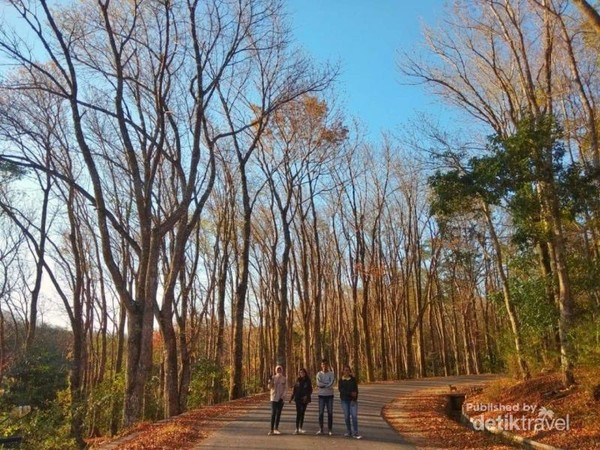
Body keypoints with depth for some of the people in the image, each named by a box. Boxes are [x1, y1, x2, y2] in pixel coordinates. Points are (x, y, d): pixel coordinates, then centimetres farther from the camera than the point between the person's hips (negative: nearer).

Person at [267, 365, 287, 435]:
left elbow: (286, 389, 2)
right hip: (274, 398, -2)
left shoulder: (284, 379, 3)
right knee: (273, 413, -8)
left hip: (281, 398, 2)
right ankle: (272, 429, -7)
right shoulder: (273, 378, 1)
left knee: (278, 413, 6)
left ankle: (276, 429, 16)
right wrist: (270, 381, -22)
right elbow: (270, 387, -4)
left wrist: (282, 397, -10)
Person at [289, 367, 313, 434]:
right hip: (298, 399, -1)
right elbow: (294, 390, 6)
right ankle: (297, 429, -7)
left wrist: (307, 396, -12)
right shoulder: (298, 380, 4)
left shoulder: (308, 381, 2)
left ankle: (300, 428, 15)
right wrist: (291, 398, 1)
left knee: (302, 413, 7)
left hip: (305, 399, 1)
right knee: (298, 413, -7)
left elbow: (310, 390, 3)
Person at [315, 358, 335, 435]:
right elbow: (318, 383, -13)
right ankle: (320, 429, 9)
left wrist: (322, 385, -13)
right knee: (321, 412, 2)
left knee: (330, 413, 3)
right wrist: (327, 384, -14)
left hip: (329, 395, 0)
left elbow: (331, 384, -14)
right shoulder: (319, 374, 1)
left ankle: (330, 430, 11)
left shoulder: (331, 373, -1)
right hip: (321, 395, 0)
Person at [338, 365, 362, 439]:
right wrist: (350, 393, -16)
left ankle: (355, 433, -11)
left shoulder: (353, 379, 6)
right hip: (344, 400, 1)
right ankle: (349, 432, 15)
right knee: (347, 416, 1)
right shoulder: (341, 380, 5)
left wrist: (354, 399, -9)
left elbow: (356, 390, 3)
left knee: (354, 416, -11)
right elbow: (341, 390, -7)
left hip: (353, 400, 0)